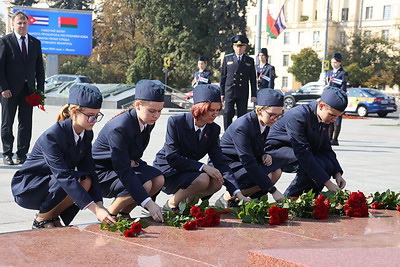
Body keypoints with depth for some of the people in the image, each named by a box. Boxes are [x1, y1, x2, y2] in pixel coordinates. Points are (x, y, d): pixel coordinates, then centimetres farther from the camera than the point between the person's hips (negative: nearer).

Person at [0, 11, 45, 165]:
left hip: (28, 90, 3)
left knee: (26, 124, 4)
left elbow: (39, 68, 12)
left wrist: (40, 89, 4)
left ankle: (22, 155, 11)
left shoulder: (35, 43, 11)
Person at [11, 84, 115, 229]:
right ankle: (42, 219, -10)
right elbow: (64, 176, -36)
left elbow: (89, 170, -8)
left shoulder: (87, 134, -5)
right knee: (83, 182, -28)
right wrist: (95, 209, -43)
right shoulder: (51, 136, -28)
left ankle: (53, 216, 0)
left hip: (55, 182, 7)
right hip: (27, 188, -7)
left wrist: (100, 205, -23)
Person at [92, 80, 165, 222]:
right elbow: (124, 172, -35)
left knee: (158, 179, -13)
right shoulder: (119, 128, -32)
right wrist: (148, 203, -39)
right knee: (145, 184, -28)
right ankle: (109, 214, -7)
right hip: (101, 172, -8)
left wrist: (133, 160, -10)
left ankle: (123, 213, 3)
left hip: (126, 164, 8)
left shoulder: (148, 122, -6)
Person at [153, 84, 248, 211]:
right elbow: (172, 157, -23)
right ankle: (171, 204, -7)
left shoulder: (214, 129, -3)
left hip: (189, 170, 6)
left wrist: (237, 193, -18)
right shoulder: (175, 122, -18)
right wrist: (203, 167, -30)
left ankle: (189, 200, 5)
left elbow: (220, 161, -7)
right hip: (167, 171, -6)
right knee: (202, 180, -31)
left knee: (217, 181, -22)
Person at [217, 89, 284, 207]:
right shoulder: (241, 127, -29)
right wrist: (273, 191, -32)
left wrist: (264, 155, -10)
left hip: (244, 161, 9)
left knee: (276, 171, -10)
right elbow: (249, 163, -31)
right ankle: (227, 198, -10)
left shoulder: (265, 122, -3)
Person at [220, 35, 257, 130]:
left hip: (243, 93, 1)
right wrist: (221, 93, 3)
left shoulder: (250, 61, 10)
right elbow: (223, 76, 8)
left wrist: (254, 94, 3)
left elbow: (253, 79, 9)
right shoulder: (227, 59, 9)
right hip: (229, 92, -1)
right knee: (228, 114, -6)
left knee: (242, 115, 2)